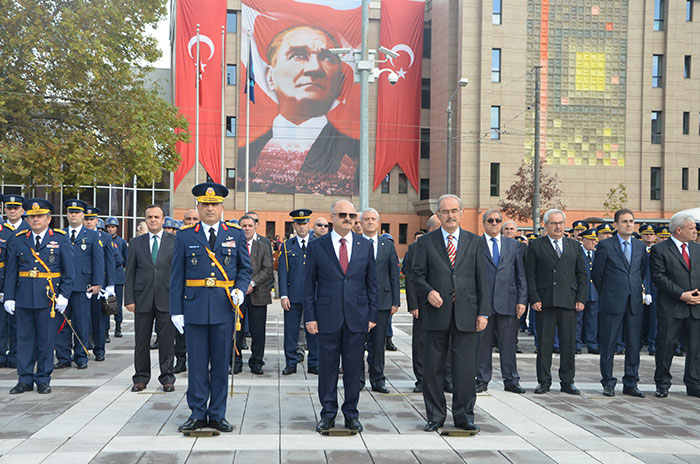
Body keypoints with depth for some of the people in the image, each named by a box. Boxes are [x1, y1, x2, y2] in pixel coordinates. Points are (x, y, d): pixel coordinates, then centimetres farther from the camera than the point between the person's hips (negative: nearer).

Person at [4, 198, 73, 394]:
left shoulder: (60, 239, 3)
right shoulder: (18, 240, 9)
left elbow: (69, 271, 1)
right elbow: (11, 271, 9)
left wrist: (64, 295, -7)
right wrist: (9, 297, 1)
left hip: (49, 297, -2)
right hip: (24, 297, 2)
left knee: (46, 339, 3)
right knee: (24, 339, 5)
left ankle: (43, 380, 13)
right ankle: (25, 380, 14)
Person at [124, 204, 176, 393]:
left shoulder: (175, 241, 5)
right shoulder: (136, 243, 10)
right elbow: (130, 273, 8)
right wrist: (129, 299, 0)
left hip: (167, 299, -1)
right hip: (143, 298, 2)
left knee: (167, 340, 1)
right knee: (141, 340, 5)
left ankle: (167, 378, 11)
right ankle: (141, 378, 16)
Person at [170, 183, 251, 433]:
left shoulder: (235, 234, 8)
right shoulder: (185, 236, 5)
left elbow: (244, 269, 12)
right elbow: (177, 276, 5)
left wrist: (240, 290, -8)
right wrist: (176, 310, -1)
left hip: (224, 309, 1)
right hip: (194, 308, 0)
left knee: (221, 364, 6)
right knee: (197, 364, 4)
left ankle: (217, 415, 16)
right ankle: (197, 414, 14)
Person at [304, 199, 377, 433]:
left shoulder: (366, 246, 7)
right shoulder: (316, 246, 3)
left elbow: (372, 284, 10)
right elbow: (309, 284, 3)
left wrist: (372, 315, 4)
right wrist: (310, 317, -3)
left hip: (357, 317, 1)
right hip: (328, 317, -1)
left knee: (354, 368, 6)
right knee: (327, 367, 4)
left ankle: (351, 414, 18)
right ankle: (328, 414, 17)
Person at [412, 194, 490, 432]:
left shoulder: (475, 242, 9)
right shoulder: (426, 242, 7)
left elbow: (482, 279, 7)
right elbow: (417, 275, 6)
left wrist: (484, 312, 0)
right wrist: (428, 291, -14)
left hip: (466, 314, 0)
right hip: (436, 314, 0)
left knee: (465, 368, 2)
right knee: (433, 368, 5)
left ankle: (464, 415, 15)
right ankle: (435, 416, 17)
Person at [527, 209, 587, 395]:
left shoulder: (574, 245, 14)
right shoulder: (535, 245, 6)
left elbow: (582, 274, 13)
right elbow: (530, 275, 2)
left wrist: (581, 299, 3)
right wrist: (534, 299, -7)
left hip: (568, 302, 2)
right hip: (545, 302, -2)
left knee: (568, 344, 4)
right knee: (544, 344, 1)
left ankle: (567, 382, 13)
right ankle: (544, 381, 10)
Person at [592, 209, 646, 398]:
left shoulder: (640, 246, 11)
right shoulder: (605, 246, -2)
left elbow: (643, 272, 20)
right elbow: (596, 274, 2)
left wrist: (637, 291, 14)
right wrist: (606, 294, 7)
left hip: (634, 304, 4)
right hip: (612, 304, -4)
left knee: (634, 345, 6)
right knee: (608, 345, 1)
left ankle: (631, 384, 15)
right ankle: (608, 383, 11)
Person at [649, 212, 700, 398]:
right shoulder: (659, 249, -3)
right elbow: (659, 277, -10)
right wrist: (681, 294, -16)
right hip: (671, 307, -5)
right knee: (666, 345, 0)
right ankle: (662, 384, 12)